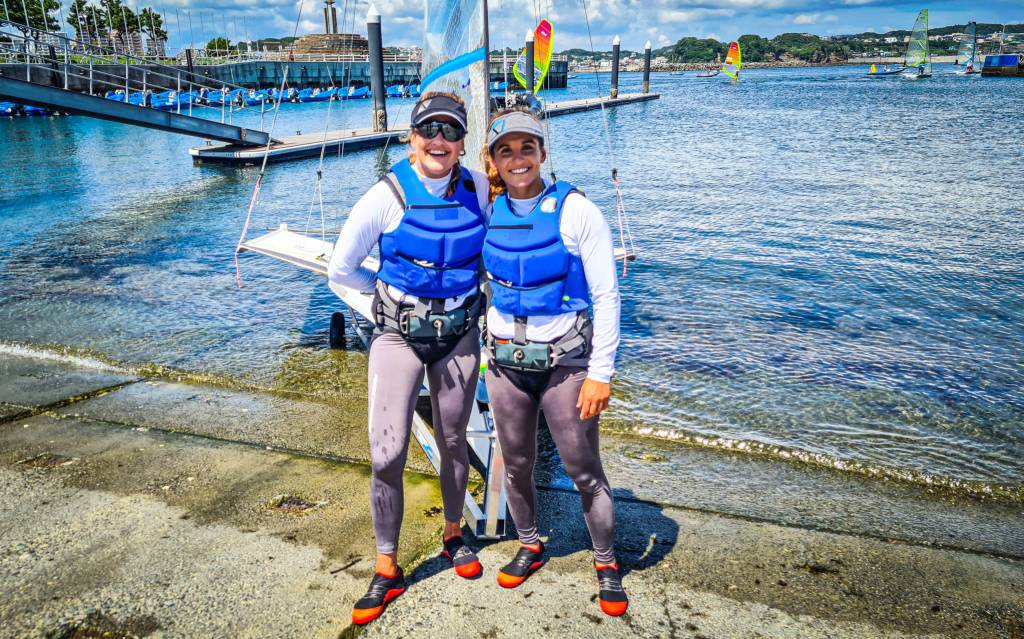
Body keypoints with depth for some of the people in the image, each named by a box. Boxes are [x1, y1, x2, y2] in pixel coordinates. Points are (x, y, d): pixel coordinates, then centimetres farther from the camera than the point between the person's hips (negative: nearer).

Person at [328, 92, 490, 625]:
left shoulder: (478, 188, -5)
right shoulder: (387, 197, -13)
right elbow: (340, 269, -2)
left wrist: (473, 288, 9)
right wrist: (391, 289, 5)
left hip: (459, 334, 3)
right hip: (399, 336, -2)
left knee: (453, 442, 15)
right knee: (387, 454, -7)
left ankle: (454, 535, 39)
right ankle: (386, 570, 11)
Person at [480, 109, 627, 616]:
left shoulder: (576, 211, -11)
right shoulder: (490, 214, 2)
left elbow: (606, 296, -10)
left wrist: (600, 372, -14)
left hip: (565, 360, -4)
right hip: (505, 359, 4)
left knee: (584, 472, 4)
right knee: (516, 464, 16)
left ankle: (606, 563, 25)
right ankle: (530, 546, 39)